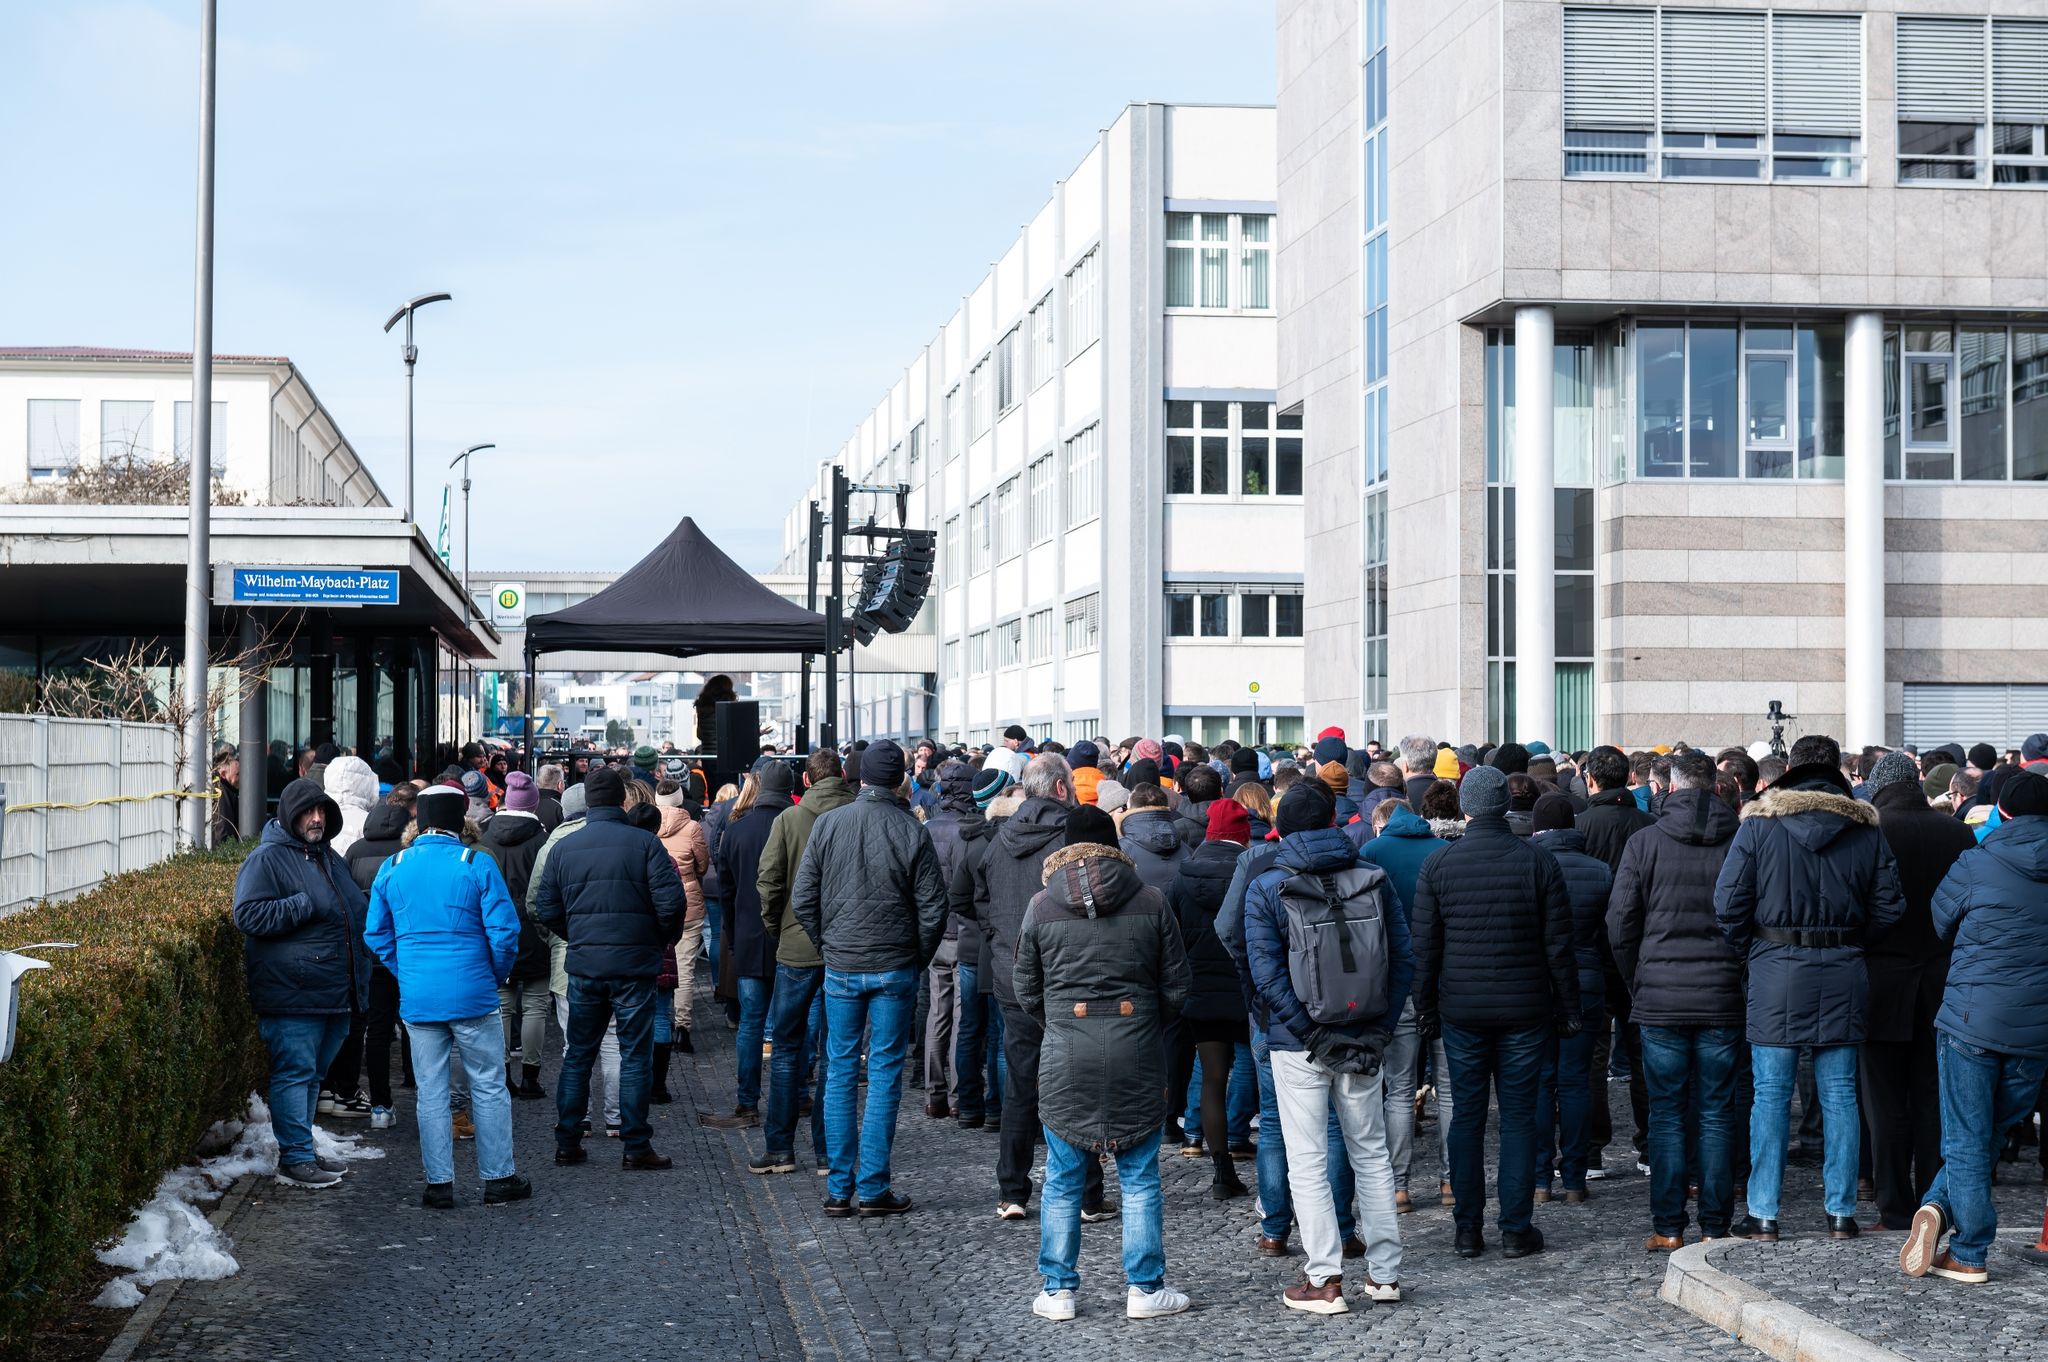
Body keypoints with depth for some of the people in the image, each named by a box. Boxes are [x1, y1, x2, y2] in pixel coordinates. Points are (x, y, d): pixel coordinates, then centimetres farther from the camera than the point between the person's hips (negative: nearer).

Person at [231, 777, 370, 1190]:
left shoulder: (327, 857, 19)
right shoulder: (267, 858, -8)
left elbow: (357, 908, 34)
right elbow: (248, 916, -17)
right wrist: (304, 906, -19)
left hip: (333, 992, 9)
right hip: (292, 993, -8)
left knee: (313, 1073, 15)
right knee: (295, 1073, -6)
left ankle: (302, 1151, 25)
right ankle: (295, 1160, -3)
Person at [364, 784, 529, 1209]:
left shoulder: (392, 868, 3)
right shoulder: (477, 864, -8)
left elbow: (376, 934, 8)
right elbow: (504, 930, -9)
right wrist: (496, 974, 8)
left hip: (417, 998, 3)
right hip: (473, 996, -3)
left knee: (431, 1093, 8)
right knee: (488, 1087, 8)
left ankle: (438, 1184, 10)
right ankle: (498, 1178, 13)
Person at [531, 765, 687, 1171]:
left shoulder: (562, 848, 3)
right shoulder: (644, 843, -8)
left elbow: (545, 910, 5)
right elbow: (671, 902, -14)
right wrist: (667, 938, 5)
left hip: (583, 966, 3)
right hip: (634, 966, -3)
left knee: (577, 1055, 13)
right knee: (635, 1056, 4)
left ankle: (567, 1143, 16)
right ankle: (636, 1146, 5)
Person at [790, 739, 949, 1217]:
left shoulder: (828, 825, -2)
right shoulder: (911, 831, -8)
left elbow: (802, 899, 0)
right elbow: (933, 908, -7)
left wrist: (827, 944, 12)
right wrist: (918, 959, 7)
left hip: (840, 967, 2)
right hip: (894, 969, -2)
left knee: (840, 1073, 9)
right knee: (885, 1074, 4)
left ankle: (839, 1189, 10)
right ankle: (873, 1188, 4)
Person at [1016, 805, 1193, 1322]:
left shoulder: (1041, 906, -1)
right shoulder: (1151, 902, -1)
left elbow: (1028, 994, 5)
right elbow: (1175, 988, 3)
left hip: (1065, 1057, 0)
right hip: (1137, 1054, 0)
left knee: (1063, 1180, 9)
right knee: (1140, 1177, 8)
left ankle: (1057, 1290, 13)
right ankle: (1145, 1289, 12)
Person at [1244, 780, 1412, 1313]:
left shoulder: (1266, 888, -5)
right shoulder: (1372, 878, 2)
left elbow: (1267, 974, -13)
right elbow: (1404, 959, 0)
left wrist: (1313, 1035, -11)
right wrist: (1380, 1029, 2)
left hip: (1297, 1047, -3)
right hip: (1364, 1041, 3)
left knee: (1307, 1161, 3)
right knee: (1371, 1153, 13)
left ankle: (1324, 1280, 2)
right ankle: (1385, 1272, 17)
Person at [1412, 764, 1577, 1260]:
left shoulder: (1437, 865, -2)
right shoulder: (1538, 862, -4)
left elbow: (1424, 947, 1)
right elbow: (1559, 945, -1)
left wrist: (1425, 1008, 11)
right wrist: (1568, 1009, 7)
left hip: (1461, 1011, 1)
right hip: (1525, 1010, -1)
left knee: (1467, 1115, 8)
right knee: (1519, 1116, 5)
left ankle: (1467, 1229, 10)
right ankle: (1516, 1230, 6)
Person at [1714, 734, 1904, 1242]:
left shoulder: (1759, 824, -4)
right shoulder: (1866, 829, 3)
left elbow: (1727, 903, -7)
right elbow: (1888, 908, 3)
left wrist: (1751, 950, 7)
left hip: (1776, 971, -2)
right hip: (1843, 973, 2)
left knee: (1770, 1095, 3)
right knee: (1840, 1095, 9)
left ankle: (1763, 1215, 4)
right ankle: (1841, 1213, 12)